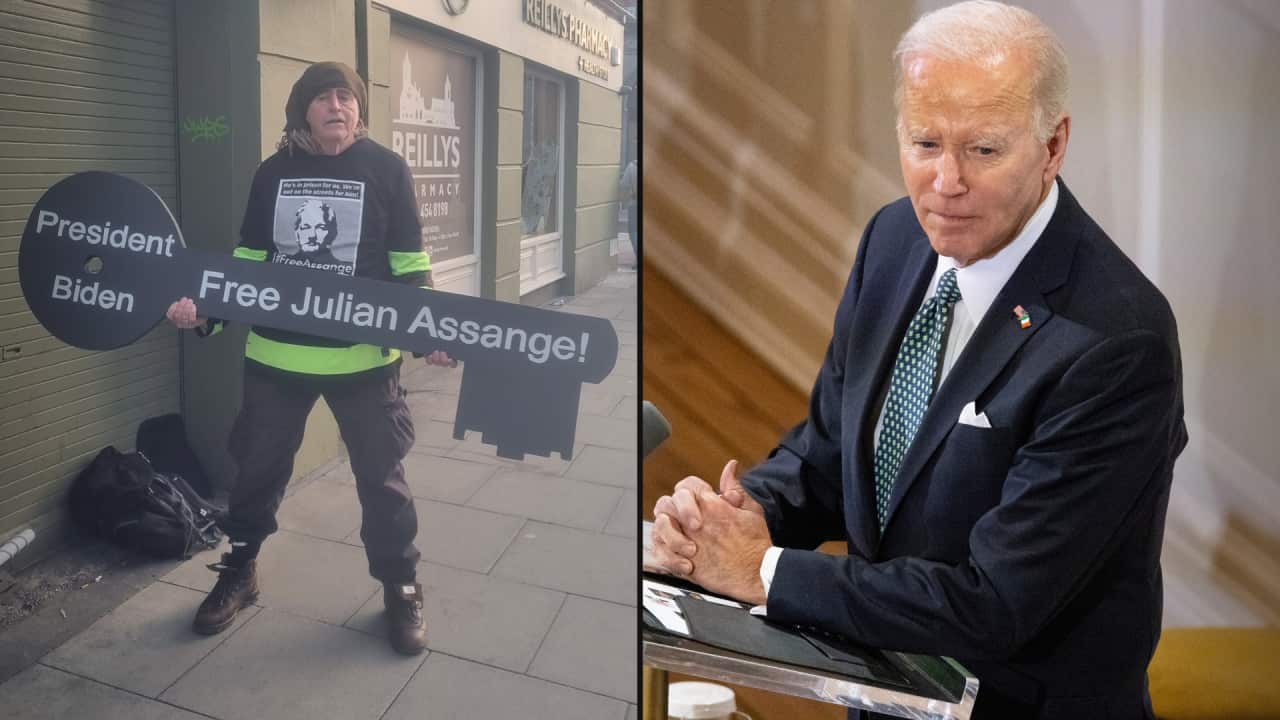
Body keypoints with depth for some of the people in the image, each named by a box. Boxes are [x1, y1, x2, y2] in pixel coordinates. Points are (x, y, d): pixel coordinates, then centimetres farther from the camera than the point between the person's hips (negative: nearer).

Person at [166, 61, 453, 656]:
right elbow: (249, 262, 8)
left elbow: (410, 267, -3)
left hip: (364, 354, -2)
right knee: (257, 467, 14)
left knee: (381, 474, 6)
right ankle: (239, 572, 37)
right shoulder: (273, 173, 4)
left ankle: (401, 589, 23)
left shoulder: (387, 169, -3)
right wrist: (204, 311, -6)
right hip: (275, 352, 3)